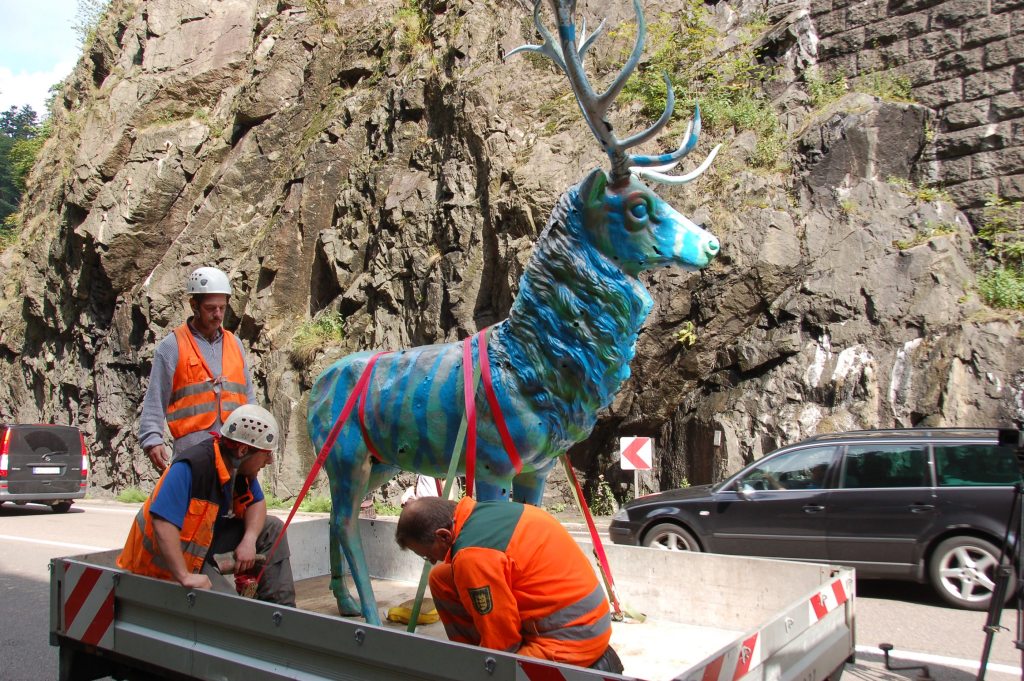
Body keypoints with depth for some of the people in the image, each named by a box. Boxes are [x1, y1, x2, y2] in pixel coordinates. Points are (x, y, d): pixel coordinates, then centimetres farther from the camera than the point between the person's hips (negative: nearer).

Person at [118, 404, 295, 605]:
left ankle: (282, 610, 3)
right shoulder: (190, 468, -30)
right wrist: (184, 577, -39)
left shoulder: (241, 466, -5)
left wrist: (249, 541, -14)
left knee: (273, 528, 1)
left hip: (206, 539, 9)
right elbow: (162, 523, -38)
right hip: (166, 556, -9)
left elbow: (257, 503, 6)